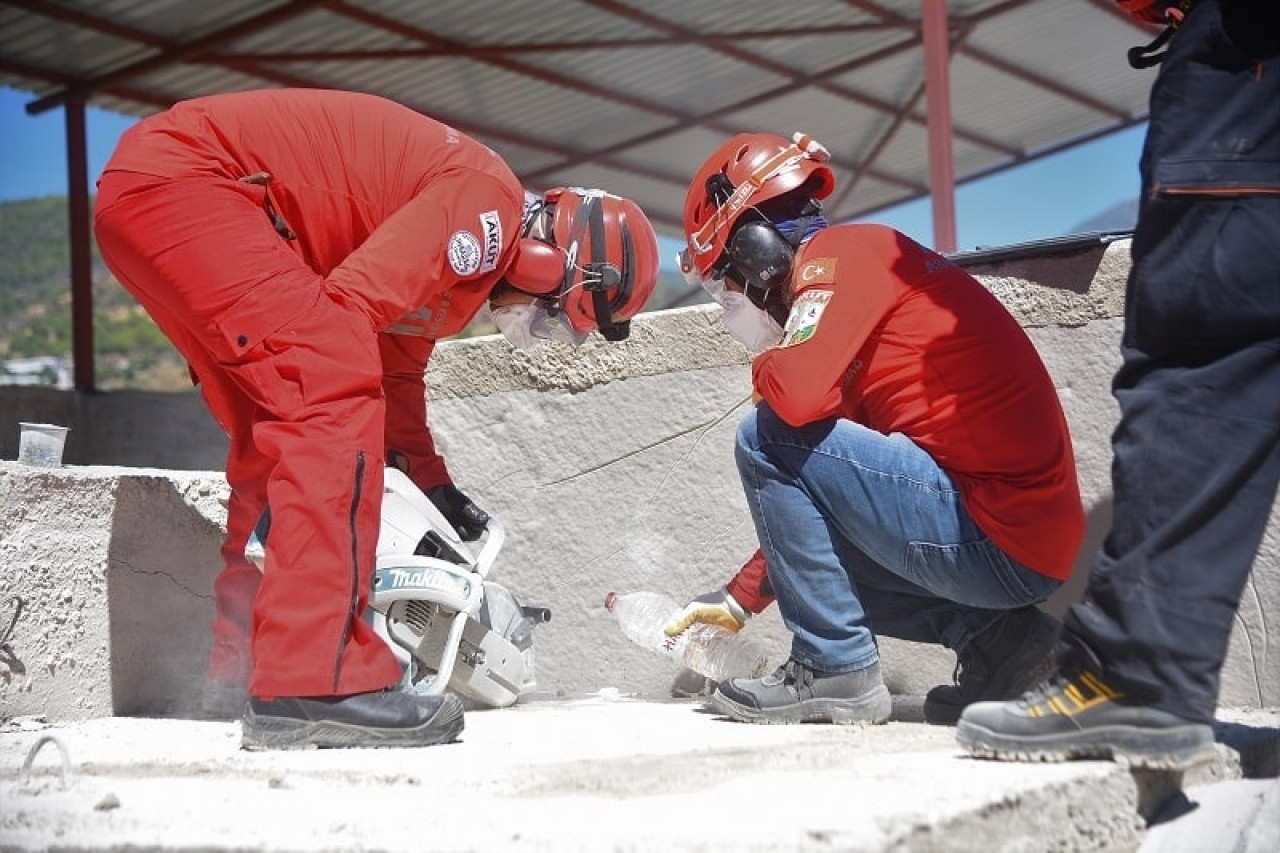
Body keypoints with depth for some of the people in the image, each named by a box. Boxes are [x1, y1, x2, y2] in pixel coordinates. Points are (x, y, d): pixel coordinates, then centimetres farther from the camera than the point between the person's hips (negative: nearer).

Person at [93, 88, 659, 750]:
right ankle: (313, 684, -28)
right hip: (177, 176, -11)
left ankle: (239, 664, 20)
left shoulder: (460, 270, 18)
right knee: (336, 395, -21)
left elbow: (397, 375, 28)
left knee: (279, 434, 15)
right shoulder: (490, 205, -12)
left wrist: (438, 491, 28)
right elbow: (349, 306, -22)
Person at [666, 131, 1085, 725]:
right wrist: (739, 600, 29)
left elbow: (798, 394, -26)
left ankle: (835, 668, -4)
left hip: (1000, 538, -10)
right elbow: (809, 505, 26)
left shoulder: (842, 254, -6)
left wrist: (765, 368, -1)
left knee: (768, 438, -8)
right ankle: (989, 636, 10)